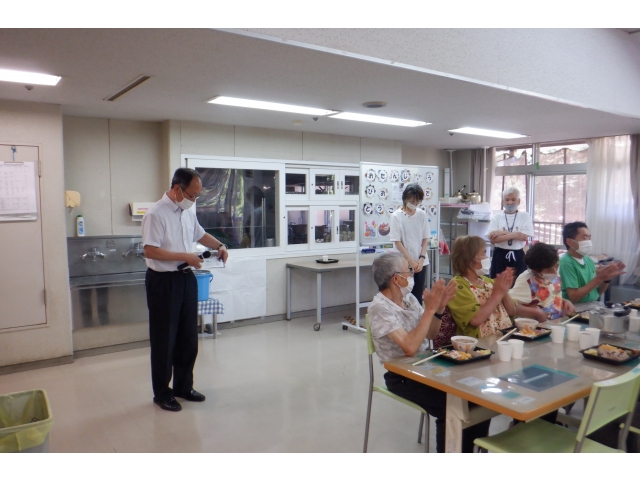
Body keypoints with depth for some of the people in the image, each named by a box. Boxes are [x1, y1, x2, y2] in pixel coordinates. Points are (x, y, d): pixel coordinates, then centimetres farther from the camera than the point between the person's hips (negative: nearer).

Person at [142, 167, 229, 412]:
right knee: (164, 340, 4)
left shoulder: (188, 211, 7)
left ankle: (184, 386, 30)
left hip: (186, 279, 8)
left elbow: (200, 234, 24)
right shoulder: (156, 213, -16)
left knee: (188, 337, 15)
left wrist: (219, 245, 7)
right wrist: (185, 256, -22)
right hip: (163, 281, -7)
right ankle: (162, 393, 20)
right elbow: (150, 251, -22)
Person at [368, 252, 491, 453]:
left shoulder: (409, 298, 5)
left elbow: (429, 334, 10)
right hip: (403, 375, -7)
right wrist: (430, 309, -25)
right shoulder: (379, 308, -19)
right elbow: (410, 347, -27)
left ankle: (473, 449, 10)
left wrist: (439, 308, -7)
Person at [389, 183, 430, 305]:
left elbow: (425, 238, 6)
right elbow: (397, 241, -8)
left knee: (418, 296, 8)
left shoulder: (422, 214, 2)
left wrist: (421, 259, -6)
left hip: (421, 262, 3)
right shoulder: (396, 216, -8)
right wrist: (411, 261, -11)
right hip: (403, 263, -3)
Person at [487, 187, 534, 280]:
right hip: (500, 256, 0)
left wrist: (502, 233, -11)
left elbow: (524, 237, -10)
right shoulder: (497, 217, 4)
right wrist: (513, 235, -15)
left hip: (518, 257, 0)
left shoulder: (525, 216, 4)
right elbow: (492, 239, -9)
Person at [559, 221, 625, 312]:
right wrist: (599, 279, -19)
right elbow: (573, 297, -19)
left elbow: (597, 293, 14)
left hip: (595, 304, 8)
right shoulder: (566, 262, -14)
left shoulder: (588, 260, 10)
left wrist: (607, 278, -3)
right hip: (577, 308, -8)